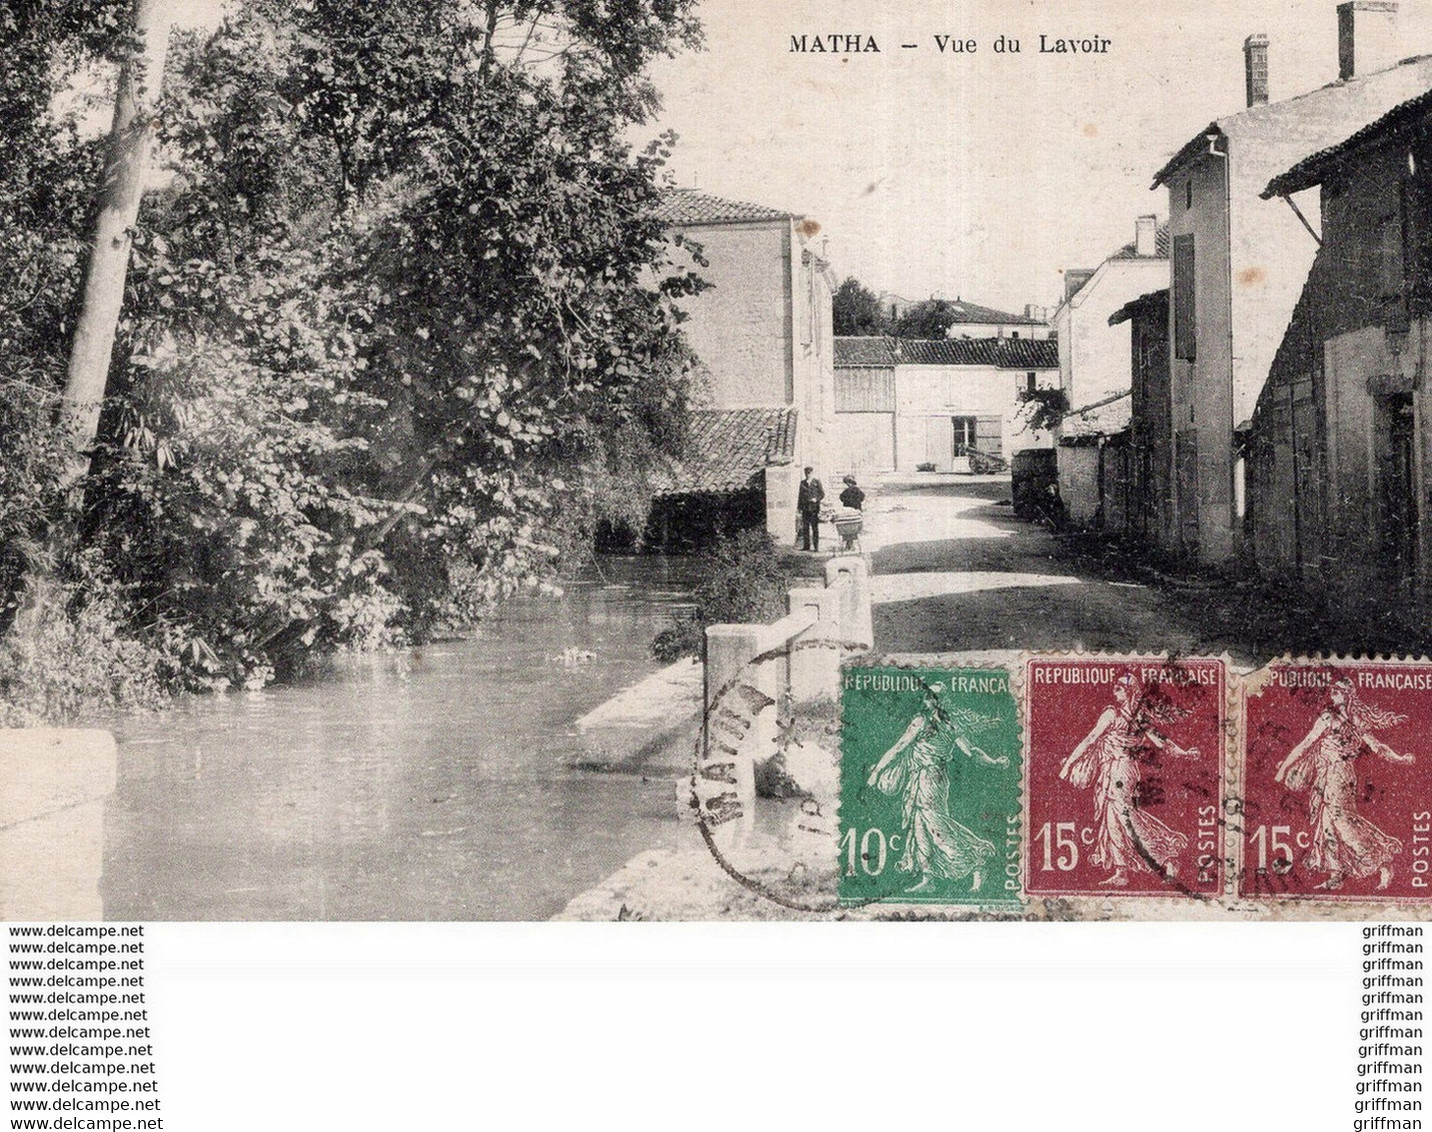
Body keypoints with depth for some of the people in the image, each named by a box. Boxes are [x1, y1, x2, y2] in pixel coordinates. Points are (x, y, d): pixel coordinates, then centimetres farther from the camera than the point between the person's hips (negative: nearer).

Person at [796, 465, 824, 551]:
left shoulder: (817, 482, 4)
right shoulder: (802, 483, 15)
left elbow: (822, 494, 3)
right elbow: (800, 495, 16)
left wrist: (816, 499, -15)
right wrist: (799, 507, 10)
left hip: (814, 508, -4)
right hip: (805, 508, 4)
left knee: (815, 527, -3)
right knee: (805, 528, 3)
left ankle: (816, 546, -2)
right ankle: (806, 546, 7)